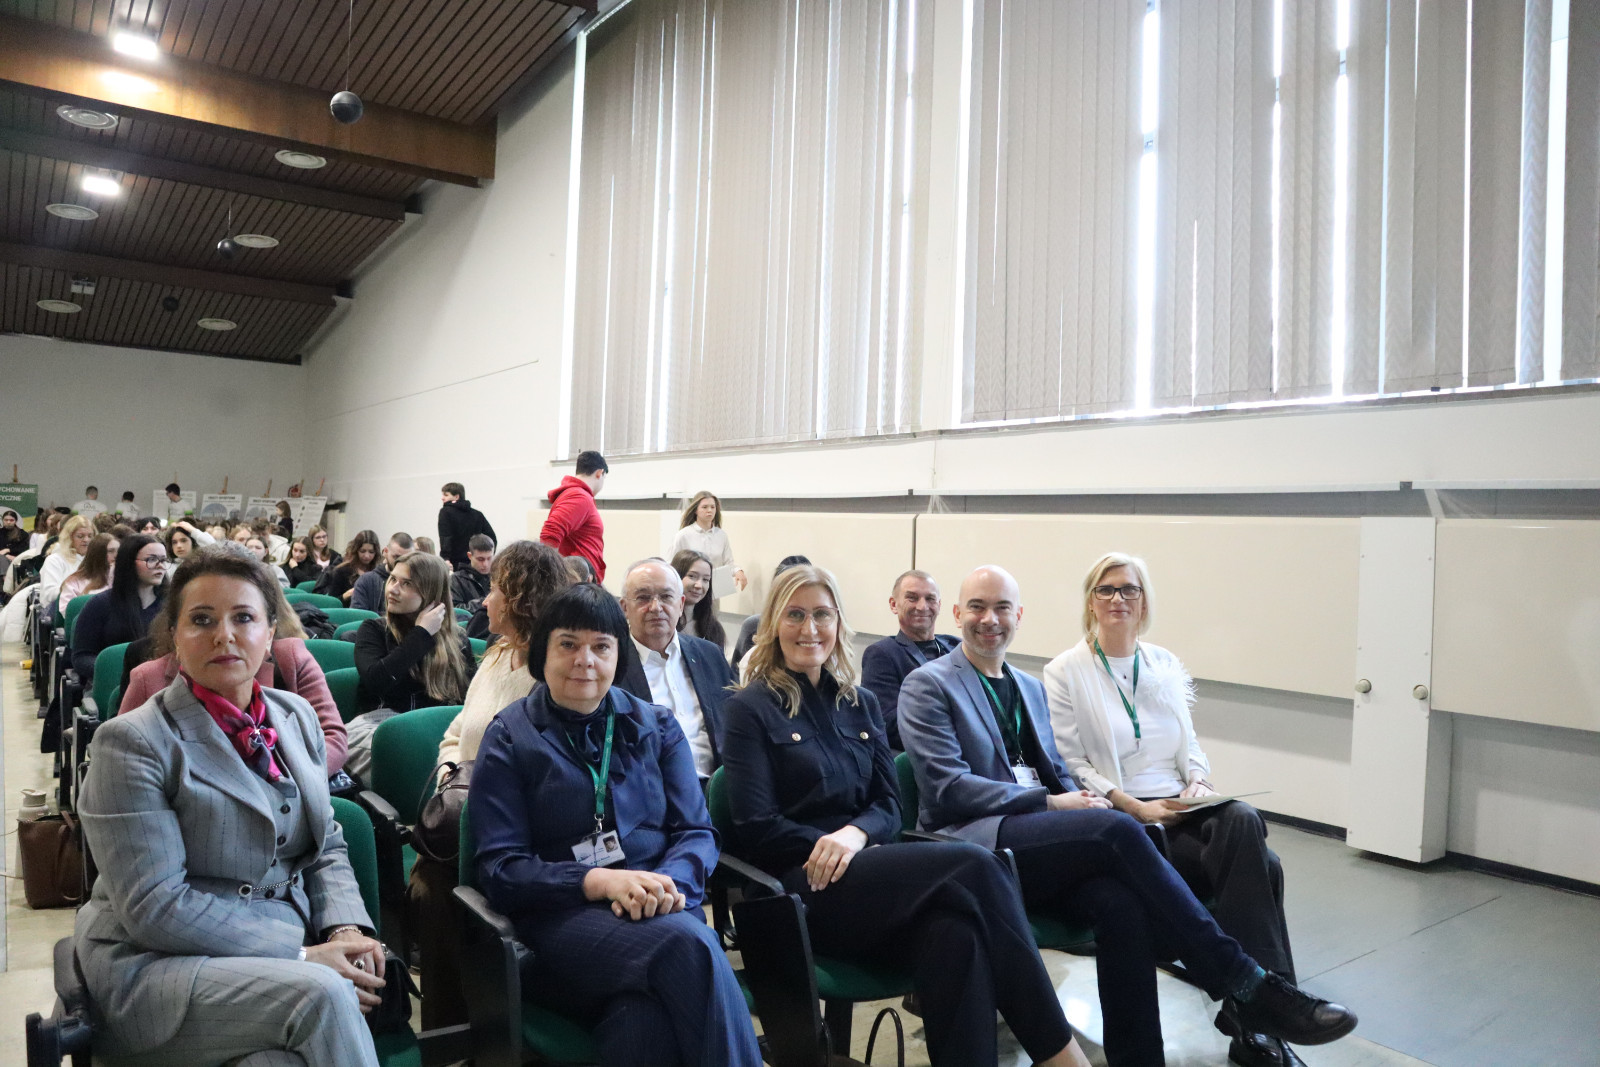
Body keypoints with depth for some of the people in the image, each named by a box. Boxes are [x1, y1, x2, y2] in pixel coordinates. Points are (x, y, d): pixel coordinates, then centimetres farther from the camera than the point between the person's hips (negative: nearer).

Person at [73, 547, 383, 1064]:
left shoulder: (297, 716, 8)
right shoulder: (131, 743, -10)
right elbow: (155, 907, -15)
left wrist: (345, 928, -7)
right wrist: (300, 956, -20)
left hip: (286, 953, 3)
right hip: (154, 963, -3)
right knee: (323, 994, -28)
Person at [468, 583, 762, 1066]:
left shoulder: (657, 727, 14)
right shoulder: (509, 737, 7)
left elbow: (697, 832, 9)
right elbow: (500, 868, -1)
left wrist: (668, 882, -15)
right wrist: (600, 881, -17)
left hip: (663, 908, 2)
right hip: (563, 915, -2)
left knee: (643, 1021, -35)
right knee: (689, 945, -33)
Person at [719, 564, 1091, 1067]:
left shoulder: (861, 704, 18)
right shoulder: (751, 709, 2)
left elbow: (889, 805, 11)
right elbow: (756, 829, -4)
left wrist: (854, 835, -11)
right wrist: (829, 847, -14)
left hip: (868, 868, 5)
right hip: (801, 888, -5)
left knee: (955, 932, -33)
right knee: (972, 866, -27)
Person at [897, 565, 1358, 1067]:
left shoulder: (1031, 688, 24)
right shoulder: (927, 685, 1)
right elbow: (947, 788, -9)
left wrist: (1082, 799, -1)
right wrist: (1051, 804, -13)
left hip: (1041, 846, 6)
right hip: (974, 842, -6)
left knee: (1121, 902, -28)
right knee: (1118, 830, -28)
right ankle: (1244, 988, -21)